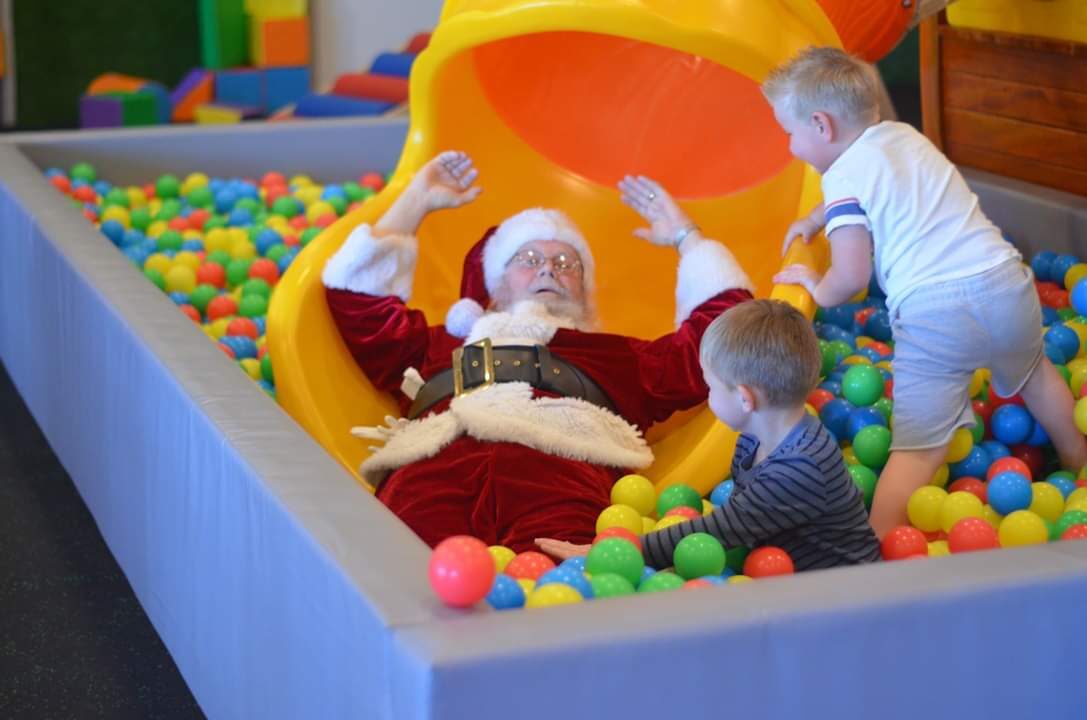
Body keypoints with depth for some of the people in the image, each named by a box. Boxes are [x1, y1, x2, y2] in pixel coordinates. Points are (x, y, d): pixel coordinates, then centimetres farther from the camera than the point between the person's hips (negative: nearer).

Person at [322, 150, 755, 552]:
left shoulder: (620, 357, 40)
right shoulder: (444, 344, 42)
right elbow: (354, 296, 45)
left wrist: (685, 236, 50)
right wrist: (416, 201, 51)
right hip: (434, 464, 1)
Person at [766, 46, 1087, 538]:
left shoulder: (845, 176, -4)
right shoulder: (906, 135, 19)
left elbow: (851, 278, -10)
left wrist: (818, 289, 10)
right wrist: (813, 220, 51)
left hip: (932, 313, -7)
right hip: (1005, 280, 7)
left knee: (917, 449, -8)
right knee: (1034, 372, 37)